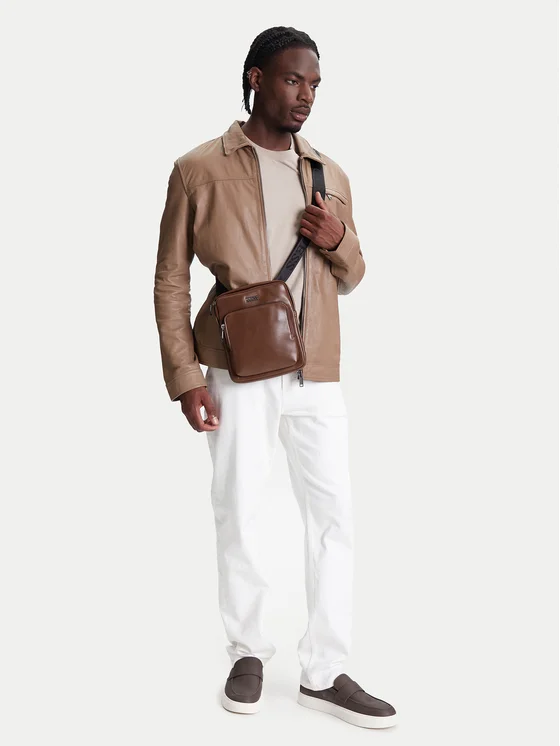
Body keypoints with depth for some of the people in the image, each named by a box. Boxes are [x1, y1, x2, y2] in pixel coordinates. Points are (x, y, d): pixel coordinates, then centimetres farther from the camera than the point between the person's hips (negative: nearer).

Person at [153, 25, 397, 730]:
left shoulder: (332, 177, 12)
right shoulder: (199, 169, 0)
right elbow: (170, 278, 0)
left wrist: (338, 241, -5)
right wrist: (184, 375, -8)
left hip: (317, 376, 4)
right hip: (239, 375, -3)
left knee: (334, 516, 2)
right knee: (238, 514, 5)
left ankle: (324, 673, 15)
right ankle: (247, 650, 26)